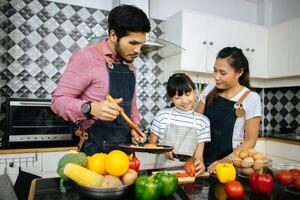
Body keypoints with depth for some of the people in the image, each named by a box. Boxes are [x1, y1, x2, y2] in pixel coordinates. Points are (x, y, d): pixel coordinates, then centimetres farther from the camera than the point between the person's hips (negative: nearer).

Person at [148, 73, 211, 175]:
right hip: (162, 169, -1)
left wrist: (200, 163, -19)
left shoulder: (203, 121, 1)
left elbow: (198, 155, 2)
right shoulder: (162, 115, 0)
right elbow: (151, 144, 8)